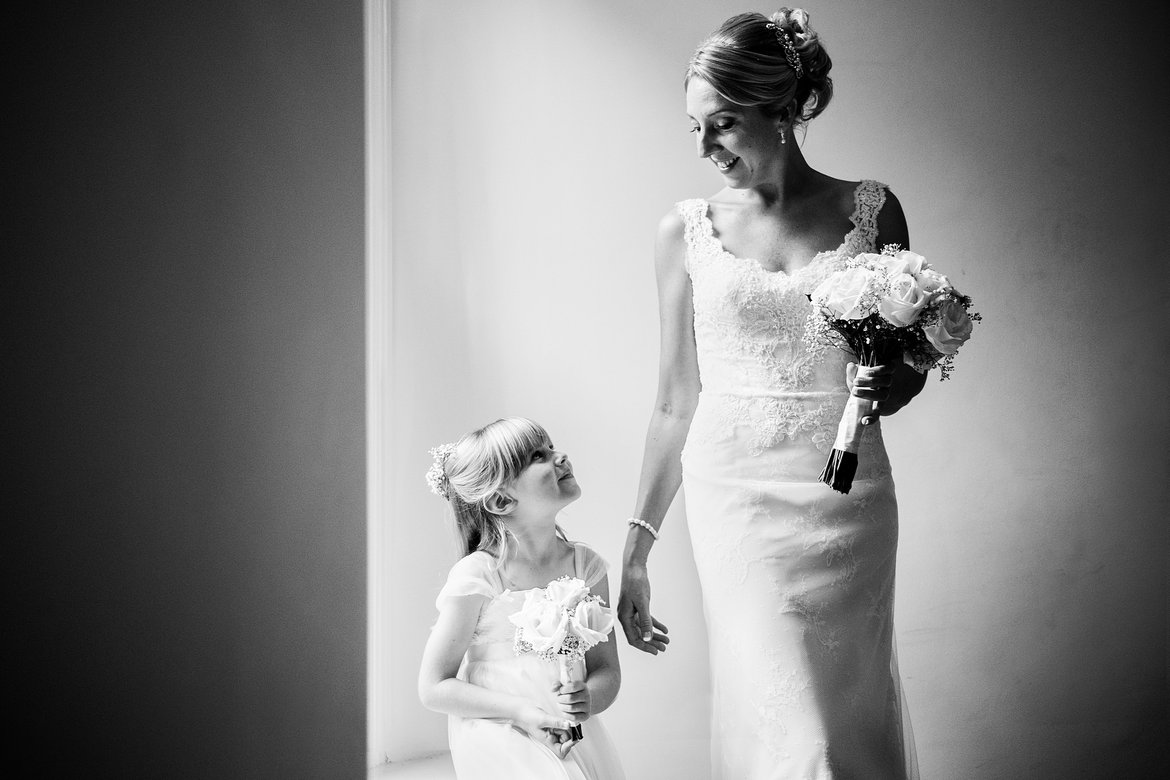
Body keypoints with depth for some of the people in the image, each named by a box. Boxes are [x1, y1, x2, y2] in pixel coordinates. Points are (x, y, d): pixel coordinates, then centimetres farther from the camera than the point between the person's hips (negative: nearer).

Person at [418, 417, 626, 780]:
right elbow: (433, 687, -7)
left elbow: (606, 669, 7)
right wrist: (521, 711, -17)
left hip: (574, 735, 5)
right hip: (500, 737, -5)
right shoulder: (477, 575, -11)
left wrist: (589, 698, -16)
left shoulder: (585, 565, 3)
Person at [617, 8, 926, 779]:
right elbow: (676, 403, 6)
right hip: (739, 502, -1)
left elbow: (909, 368, 12)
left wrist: (886, 384, -12)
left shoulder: (870, 211, 2)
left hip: (850, 502, 1)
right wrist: (637, 548, 4)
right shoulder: (687, 232, 2)